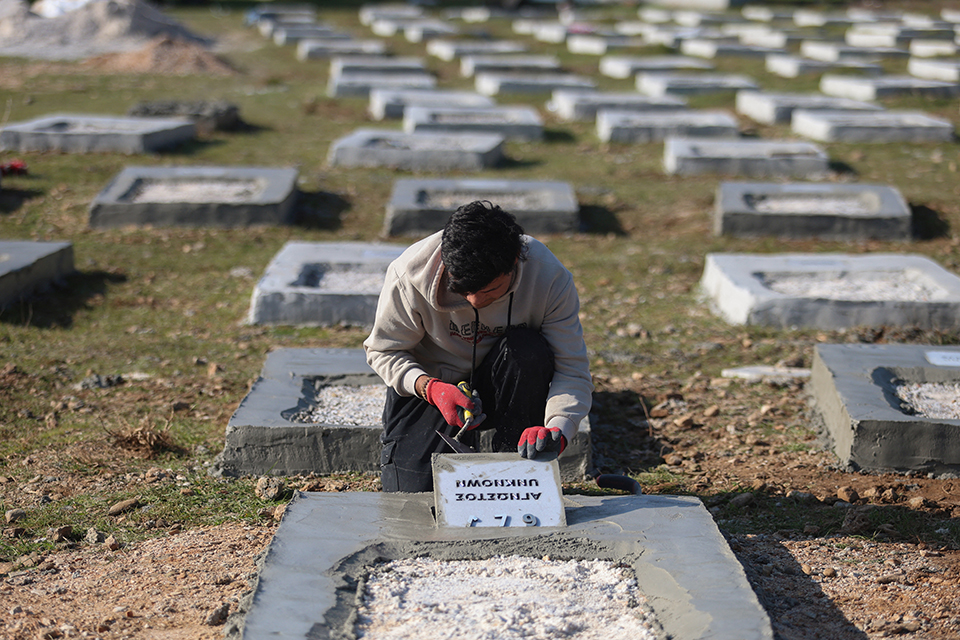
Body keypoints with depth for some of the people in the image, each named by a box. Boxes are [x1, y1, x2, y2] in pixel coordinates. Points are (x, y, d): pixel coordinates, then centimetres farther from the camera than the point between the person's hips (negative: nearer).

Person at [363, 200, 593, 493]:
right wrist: (430, 388, -30)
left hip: (505, 384, 1)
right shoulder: (411, 274, -26)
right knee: (413, 493, -17)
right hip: (428, 382, 0)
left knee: (530, 351, -34)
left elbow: (573, 370, -22)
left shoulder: (549, 276, -26)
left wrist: (557, 430, -42)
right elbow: (383, 351, -11)